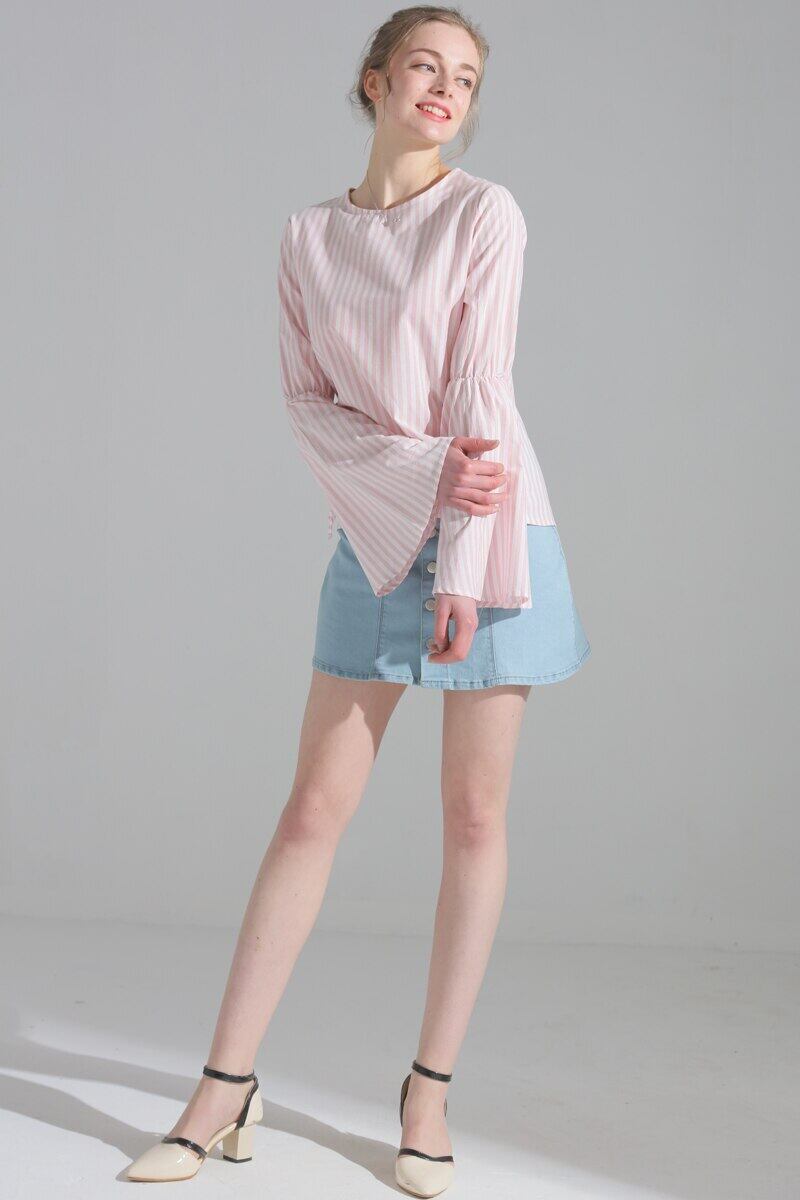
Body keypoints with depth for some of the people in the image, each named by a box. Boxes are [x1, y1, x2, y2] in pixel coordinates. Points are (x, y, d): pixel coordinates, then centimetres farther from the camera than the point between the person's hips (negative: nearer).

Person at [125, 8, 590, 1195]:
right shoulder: (309, 237, 8)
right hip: (373, 538, 3)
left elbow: (480, 397, -9)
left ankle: (429, 1092, 13)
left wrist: (462, 567, -15)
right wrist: (425, 472, -14)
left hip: (488, 536, -2)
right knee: (313, 809, 2)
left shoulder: (483, 213, -2)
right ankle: (226, 1088, 9)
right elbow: (309, 404, 2)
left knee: (474, 815, 1)